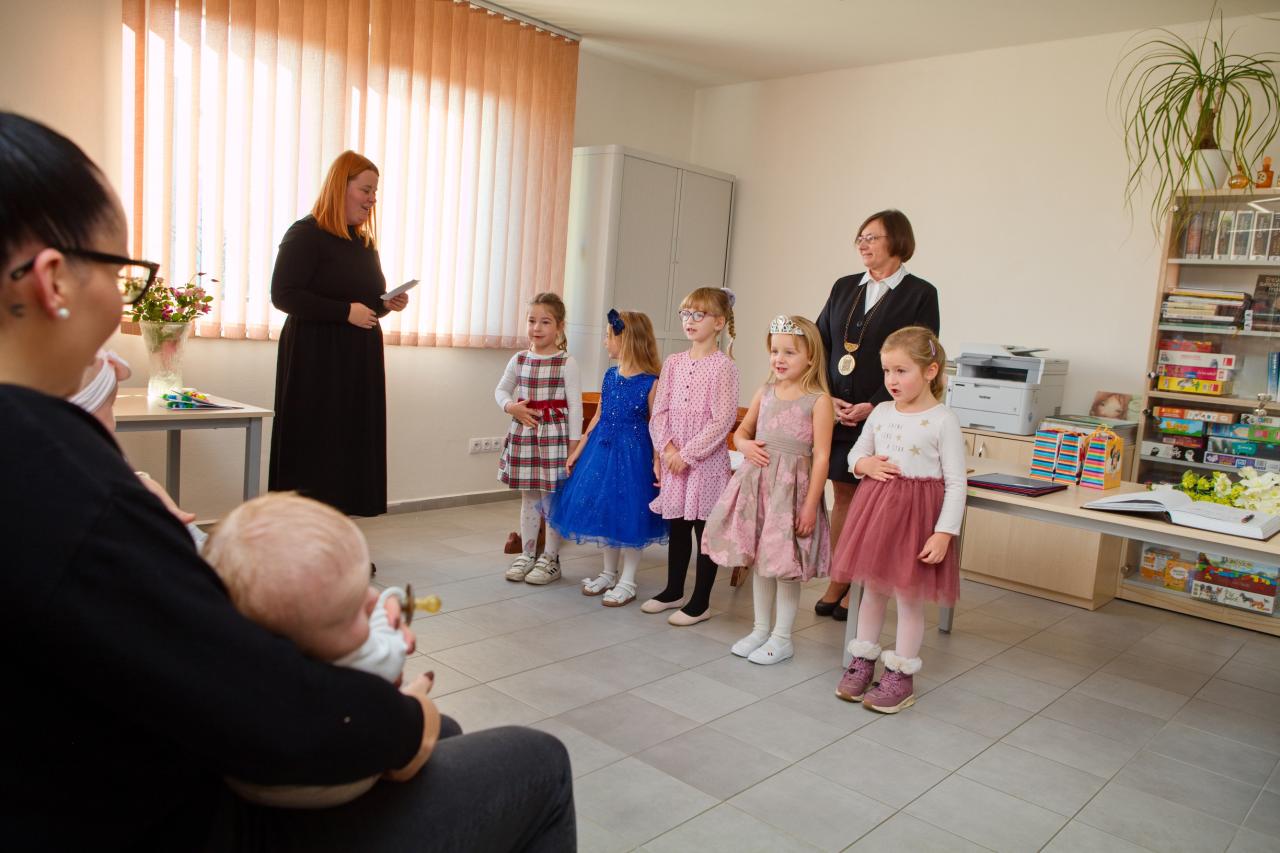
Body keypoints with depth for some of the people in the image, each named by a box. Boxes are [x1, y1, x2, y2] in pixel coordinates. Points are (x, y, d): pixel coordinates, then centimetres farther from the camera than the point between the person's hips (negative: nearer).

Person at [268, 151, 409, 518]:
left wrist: (388, 305, 2)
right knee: (314, 448, -5)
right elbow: (283, 294, -15)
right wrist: (346, 311, -20)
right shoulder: (306, 234, -7)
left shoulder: (365, 243, 16)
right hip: (315, 362, -7)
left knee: (351, 445, 5)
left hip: (360, 362, 7)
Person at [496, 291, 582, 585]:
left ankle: (550, 559, 15)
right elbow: (501, 390, 16)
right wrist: (511, 407, -6)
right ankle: (526, 555, 24)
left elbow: (575, 406, -8)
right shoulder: (519, 360, 5)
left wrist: (574, 442, -11)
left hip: (555, 434, -4)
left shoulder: (567, 363, -7)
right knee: (528, 498, 13)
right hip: (524, 432, 5)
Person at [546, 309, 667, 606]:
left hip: (633, 454, -6)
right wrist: (577, 452, 12)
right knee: (605, 512, 15)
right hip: (602, 449, 6)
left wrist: (658, 465, -16)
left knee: (628, 515, 2)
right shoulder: (610, 376, 5)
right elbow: (599, 417, 11)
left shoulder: (651, 383, -13)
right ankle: (609, 574, 32)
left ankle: (627, 583, 17)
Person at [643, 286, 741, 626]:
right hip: (673, 459, 5)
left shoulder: (723, 365, -8)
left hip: (707, 460, -5)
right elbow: (659, 411, 8)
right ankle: (673, 591, 31)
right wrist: (667, 446, -8)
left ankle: (700, 603, 14)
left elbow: (723, 420, -13)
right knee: (677, 527, 16)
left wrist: (688, 453, -15)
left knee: (705, 530, 3)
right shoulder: (673, 363, 8)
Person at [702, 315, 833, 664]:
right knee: (759, 560, 14)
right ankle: (760, 629, 29)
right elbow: (741, 431, 20)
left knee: (785, 565, 2)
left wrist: (810, 505, -14)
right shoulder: (765, 393, 8)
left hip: (791, 486, -5)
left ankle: (782, 638, 19)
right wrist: (746, 446, -4)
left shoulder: (818, 401, -8)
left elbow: (821, 457, -11)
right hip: (756, 482, 6)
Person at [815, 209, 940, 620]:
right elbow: (819, 346, 9)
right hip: (836, 412, 4)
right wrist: (827, 397, -5)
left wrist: (874, 405, -16)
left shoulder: (920, 293, -2)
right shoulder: (844, 287, 13)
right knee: (842, 495, 10)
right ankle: (836, 583, 20)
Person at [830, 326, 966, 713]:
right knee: (873, 588, 16)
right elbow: (855, 452, 17)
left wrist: (944, 533, -17)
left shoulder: (943, 420, -11)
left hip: (916, 513, -5)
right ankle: (863, 663, 30)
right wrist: (865, 464, -7)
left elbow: (955, 483, -11)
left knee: (908, 597, 5)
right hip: (876, 505, 5)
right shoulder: (881, 412, 4)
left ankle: (901, 676, 19)